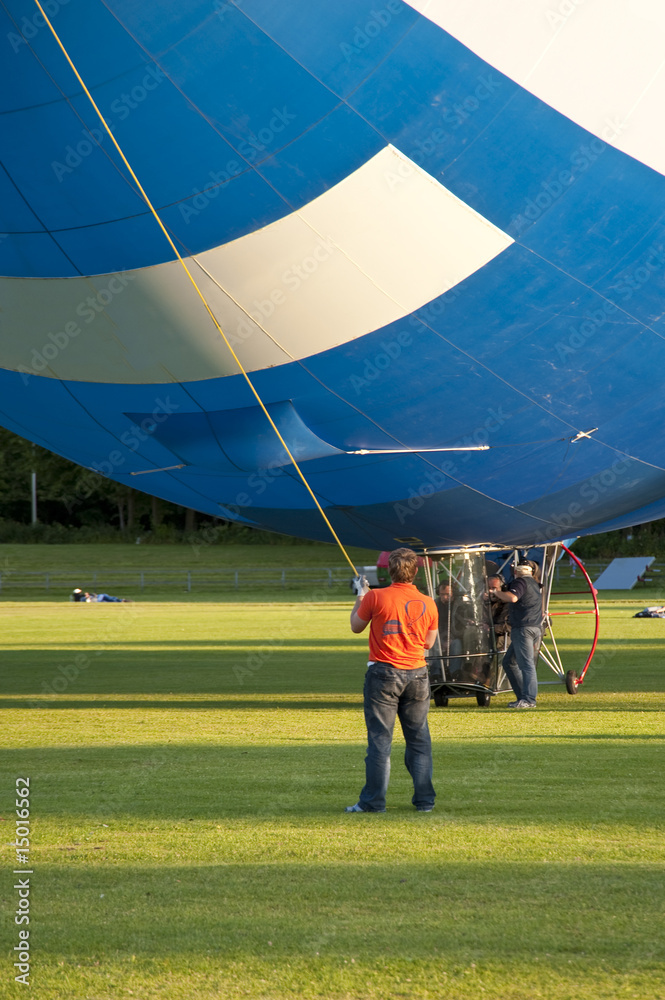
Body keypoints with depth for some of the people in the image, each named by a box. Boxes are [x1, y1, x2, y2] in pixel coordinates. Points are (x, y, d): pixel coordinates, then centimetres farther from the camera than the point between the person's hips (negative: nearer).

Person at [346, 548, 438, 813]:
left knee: (379, 739, 0)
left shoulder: (375, 598, -9)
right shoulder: (427, 603, 0)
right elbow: (428, 642, 10)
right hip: (417, 673, 3)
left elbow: (356, 626, 6)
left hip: (384, 672, -3)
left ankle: (374, 800, 0)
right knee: (419, 739, 10)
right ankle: (425, 799, 10)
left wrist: (359, 600, 22)